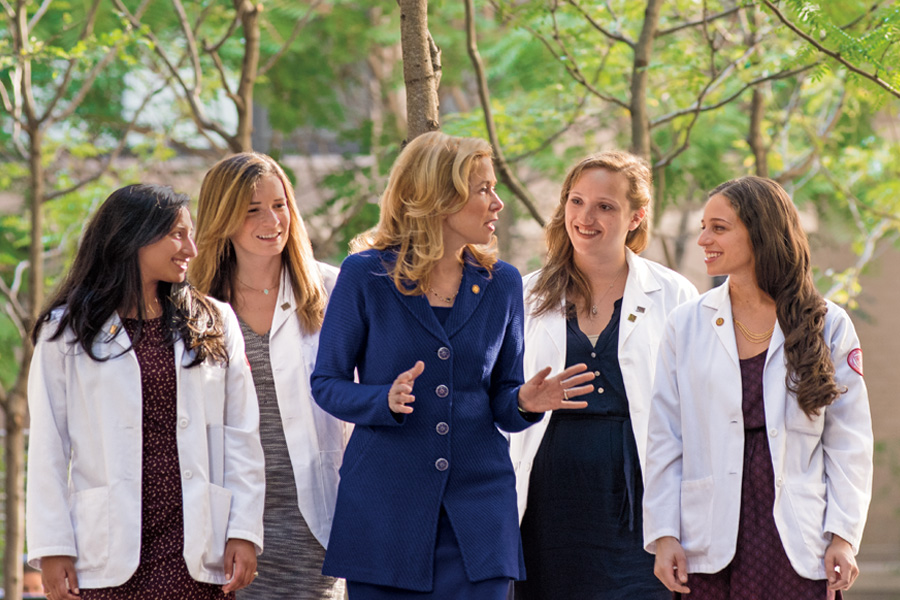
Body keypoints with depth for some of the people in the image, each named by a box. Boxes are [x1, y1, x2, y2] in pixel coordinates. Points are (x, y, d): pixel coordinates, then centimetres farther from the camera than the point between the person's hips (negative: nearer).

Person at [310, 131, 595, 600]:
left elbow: (501, 397, 11)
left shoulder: (502, 284, 8)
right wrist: (385, 401, -19)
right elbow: (327, 382, 0)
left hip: (478, 503, 2)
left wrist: (524, 403, -12)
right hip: (385, 504, -2)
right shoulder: (365, 276, -2)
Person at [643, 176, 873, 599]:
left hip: (797, 546, -1)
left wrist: (844, 535, -3)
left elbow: (848, 441, 4)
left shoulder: (828, 325, 3)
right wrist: (664, 533, -1)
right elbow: (665, 440, 6)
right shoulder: (686, 324, 7)